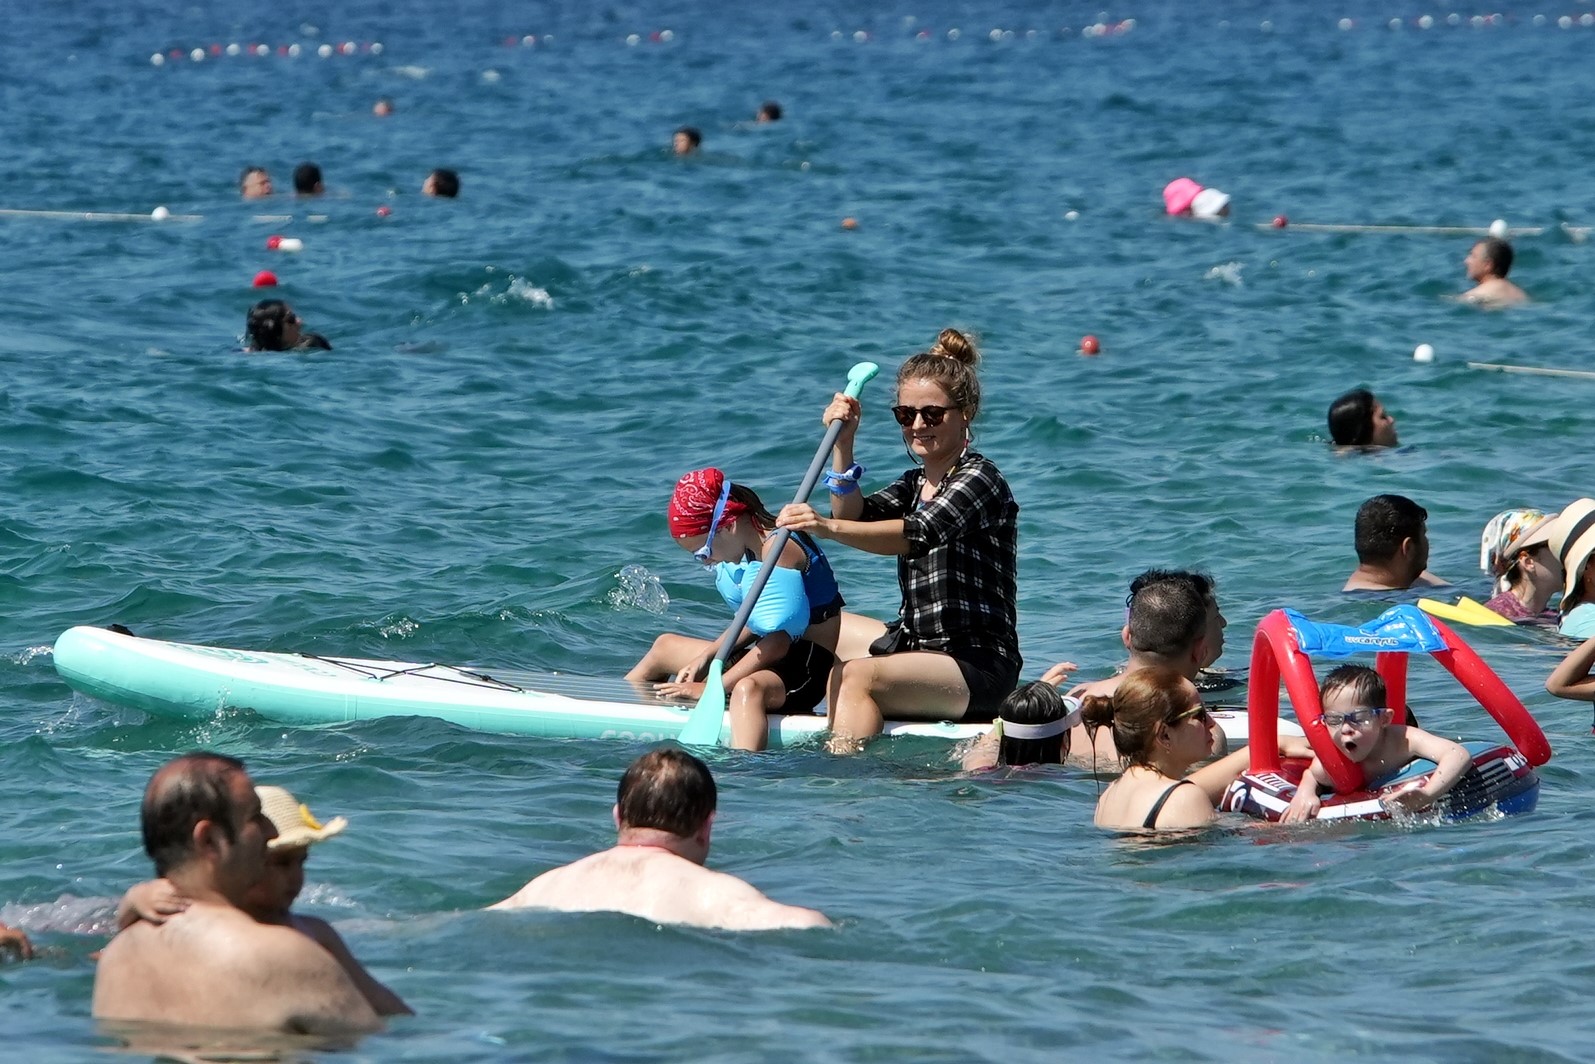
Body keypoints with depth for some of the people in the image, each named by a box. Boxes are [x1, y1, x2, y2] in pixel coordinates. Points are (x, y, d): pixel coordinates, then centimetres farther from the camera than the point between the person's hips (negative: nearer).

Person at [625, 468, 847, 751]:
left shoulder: (778, 550, -22)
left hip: (808, 671, -11)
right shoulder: (747, 548, 7)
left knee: (748, 689, -45)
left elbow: (777, 641, -27)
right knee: (665, 646, 25)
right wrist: (704, 657, 3)